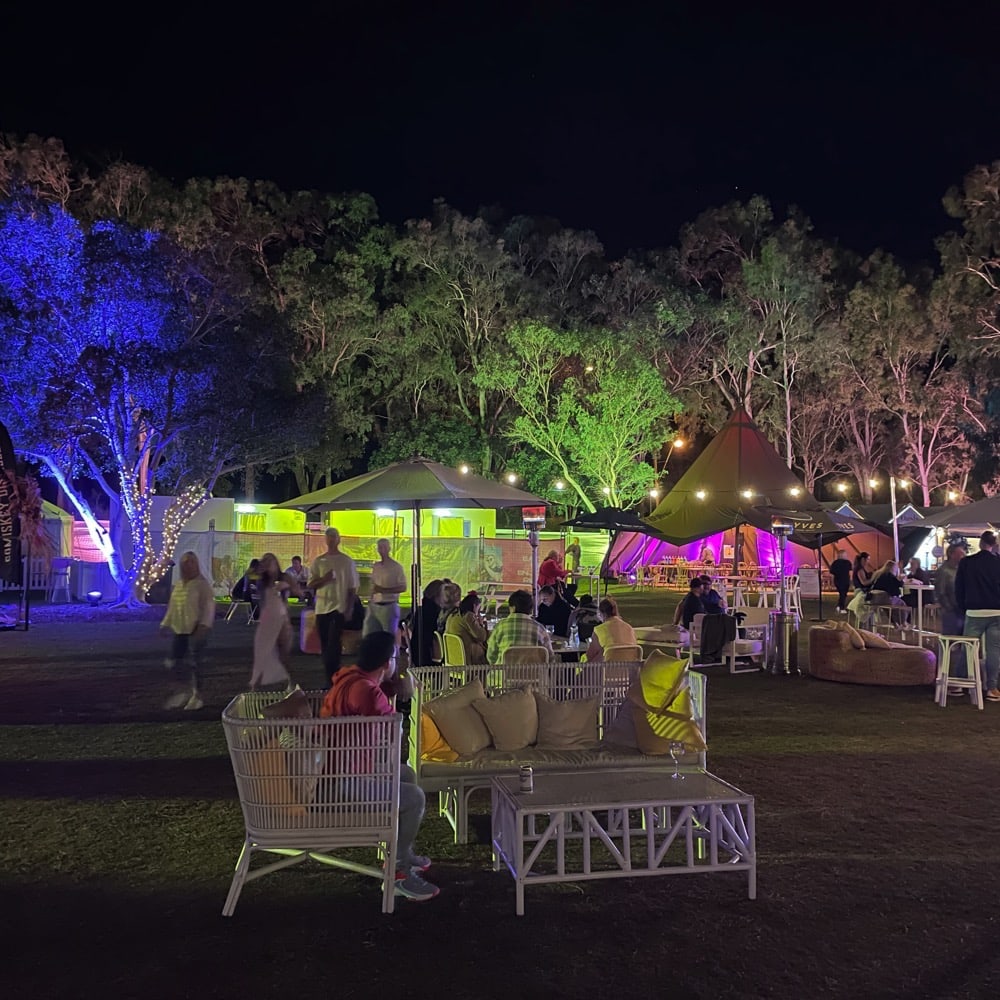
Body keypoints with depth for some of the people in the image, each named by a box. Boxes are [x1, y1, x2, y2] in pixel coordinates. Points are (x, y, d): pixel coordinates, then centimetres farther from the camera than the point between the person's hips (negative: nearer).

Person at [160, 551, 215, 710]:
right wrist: (166, 624, 18)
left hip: (196, 629, -7)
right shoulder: (178, 584, 15)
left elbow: (208, 606, -15)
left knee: (196, 663, 1)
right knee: (172, 663, 5)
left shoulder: (202, 584, -7)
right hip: (180, 629, 7)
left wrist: (204, 626, -24)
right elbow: (172, 606, 22)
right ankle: (187, 691, 22)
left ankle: (196, 695, 14)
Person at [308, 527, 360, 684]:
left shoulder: (347, 561, 2)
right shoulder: (318, 561, 8)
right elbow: (311, 585, 4)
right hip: (322, 608, 3)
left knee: (333, 643, -12)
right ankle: (332, 677, 17)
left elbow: (352, 587, 3)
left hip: (339, 607, -3)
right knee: (325, 644, 7)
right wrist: (324, 578, -14)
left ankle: (332, 678, -9)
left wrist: (350, 608, -4)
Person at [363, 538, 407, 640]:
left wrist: (383, 590, -19)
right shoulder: (375, 566, 13)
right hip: (373, 606, 6)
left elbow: (403, 587, -10)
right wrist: (370, 599, 6)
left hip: (389, 606, -6)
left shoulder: (396, 567, -6)